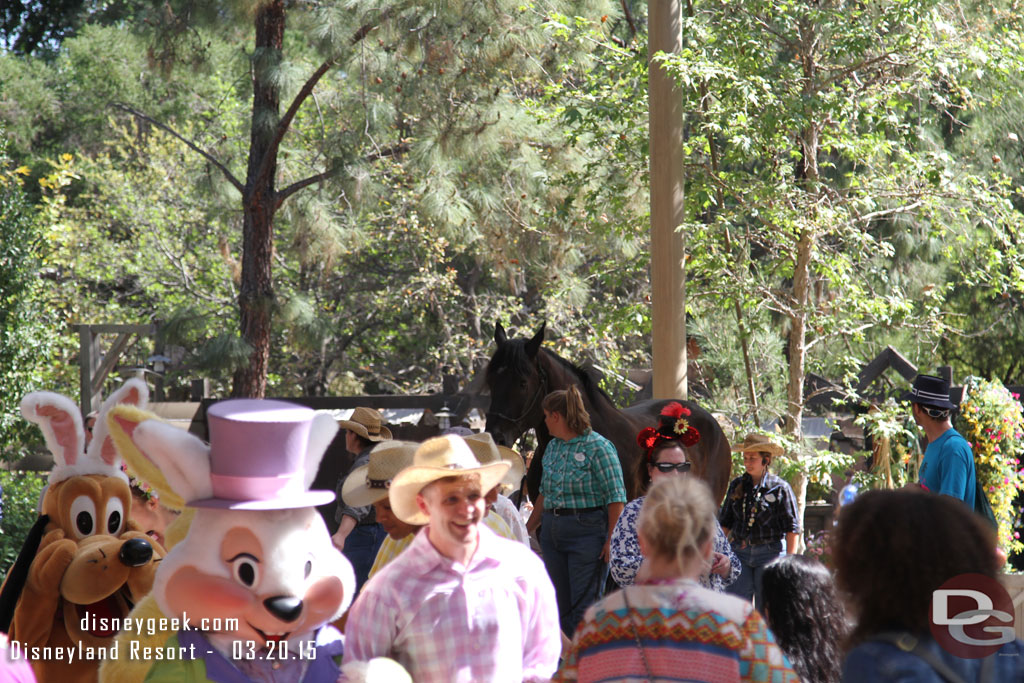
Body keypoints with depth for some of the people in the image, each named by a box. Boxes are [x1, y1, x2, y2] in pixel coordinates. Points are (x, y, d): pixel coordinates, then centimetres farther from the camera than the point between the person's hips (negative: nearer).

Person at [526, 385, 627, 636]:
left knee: (584, 608, -7)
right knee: (560, 607, 10)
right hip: (552, 532, 8)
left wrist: (611, 541, -18)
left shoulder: (598, 447, -10)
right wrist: (526, 530, 22)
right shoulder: (552, 447, 13)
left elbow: (616, 499, -12)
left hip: (587, 531, -8)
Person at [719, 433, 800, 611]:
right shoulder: (736, 485, 9)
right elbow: (725, 523, 16)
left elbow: (792, 528, -3)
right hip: (740, 552, 3)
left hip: (770, 552, -3)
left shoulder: (780, 488, -3)